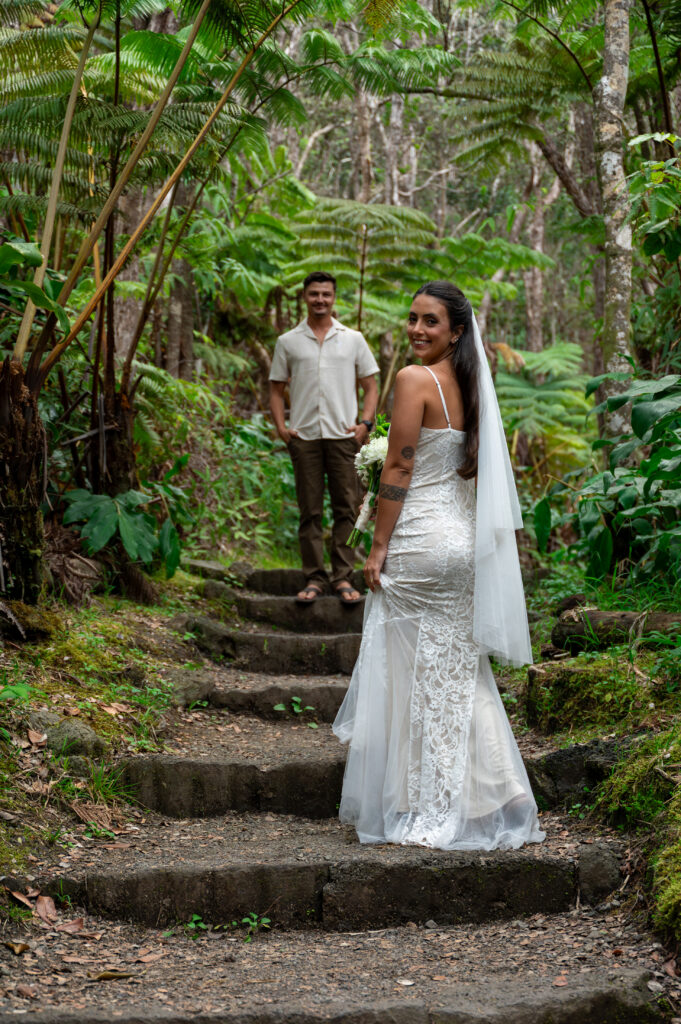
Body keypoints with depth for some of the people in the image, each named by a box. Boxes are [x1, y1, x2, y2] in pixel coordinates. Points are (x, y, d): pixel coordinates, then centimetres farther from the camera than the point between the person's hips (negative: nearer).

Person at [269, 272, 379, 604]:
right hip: (304, 436, 0)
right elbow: (276, 389, 13)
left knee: (345, 508, -1)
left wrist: (365, 423, -3)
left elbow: (370, 387, 12)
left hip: (343, 435, 0)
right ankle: (314, 578, 8)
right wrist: (280, 426, -1)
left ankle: (342, 577, 5)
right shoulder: (288, 342, 11)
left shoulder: (353, 340, 11)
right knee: (309, 511, 2)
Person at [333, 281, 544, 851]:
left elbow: (399, 469, -15)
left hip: (419, 540, -8)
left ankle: (420, 811, 7)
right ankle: (479, 804, 15)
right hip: (462, 537, 8)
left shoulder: (414, 380, -13)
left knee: (412, 675, 1)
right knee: (459, 672, 13)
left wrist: (378, 546, -10)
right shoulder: (469, 383, 11)